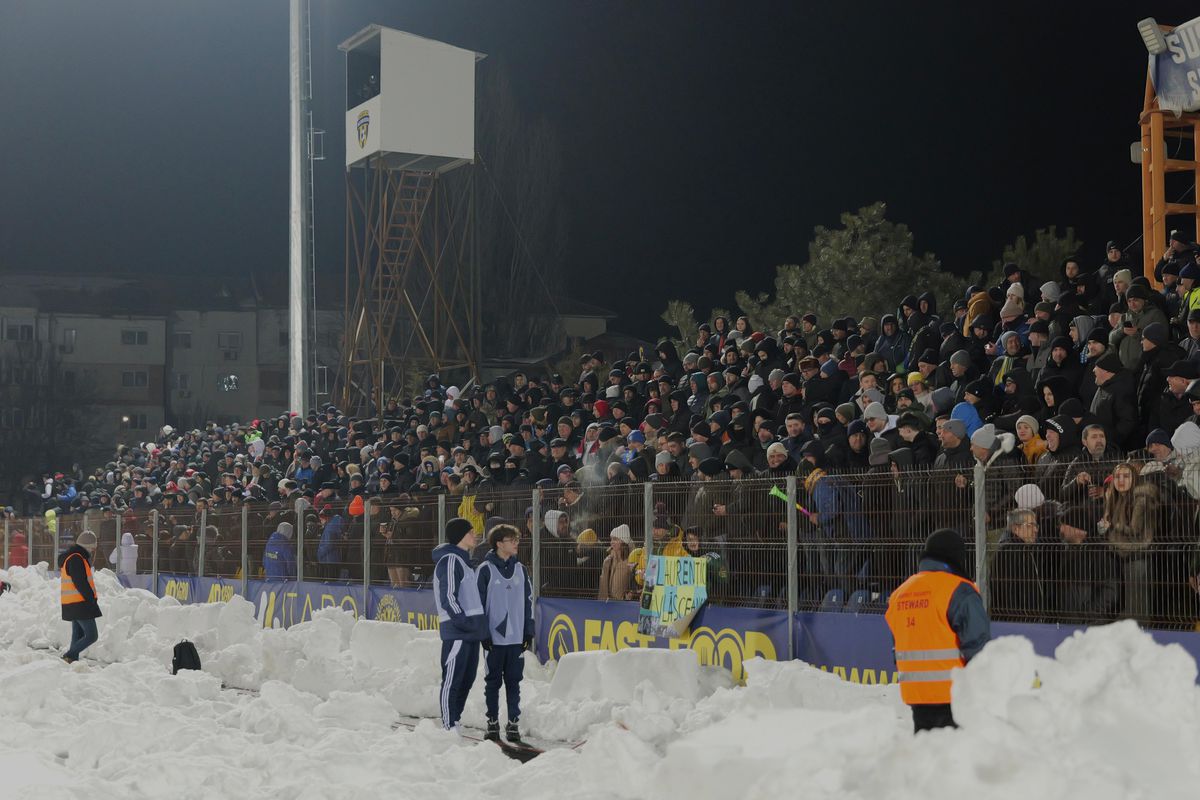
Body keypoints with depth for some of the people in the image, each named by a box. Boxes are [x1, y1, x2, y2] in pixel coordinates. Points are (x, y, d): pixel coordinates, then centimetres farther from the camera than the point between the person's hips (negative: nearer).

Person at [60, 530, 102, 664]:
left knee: (77, 635, 13)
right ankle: (69, 656, -13)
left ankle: (73, 661, 12)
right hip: (80, 604, -11)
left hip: (71, 604, 11)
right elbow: (81, 583, -20)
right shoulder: (76, 559, -15)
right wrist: (92, 600, -14)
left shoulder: (73, 557, 18)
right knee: (91, 636, -10)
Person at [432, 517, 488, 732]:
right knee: (452, 679, -7)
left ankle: (454, 722, 21)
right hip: (457, 631, -10)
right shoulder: (450, 560, -11)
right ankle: (449, 726, -5)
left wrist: (478, 624, 18)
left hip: (470, 631, 10)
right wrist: (463, 620, -19)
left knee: (467, 678, 13)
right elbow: (447, 597, -17)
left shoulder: (463, 559, 21)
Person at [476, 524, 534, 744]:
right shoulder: (486, 569, -4)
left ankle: (513, 723, 11)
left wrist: (529, 632, 7)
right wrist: (483, 633, -8)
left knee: (514, 681, 6)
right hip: (494, 636, -3)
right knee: (493, 681, 6)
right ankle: (492, 723, 13)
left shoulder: (520, 569, 9)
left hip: (516, 637, 3)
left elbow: (528, 601, 13)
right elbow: (479, 602, -5)